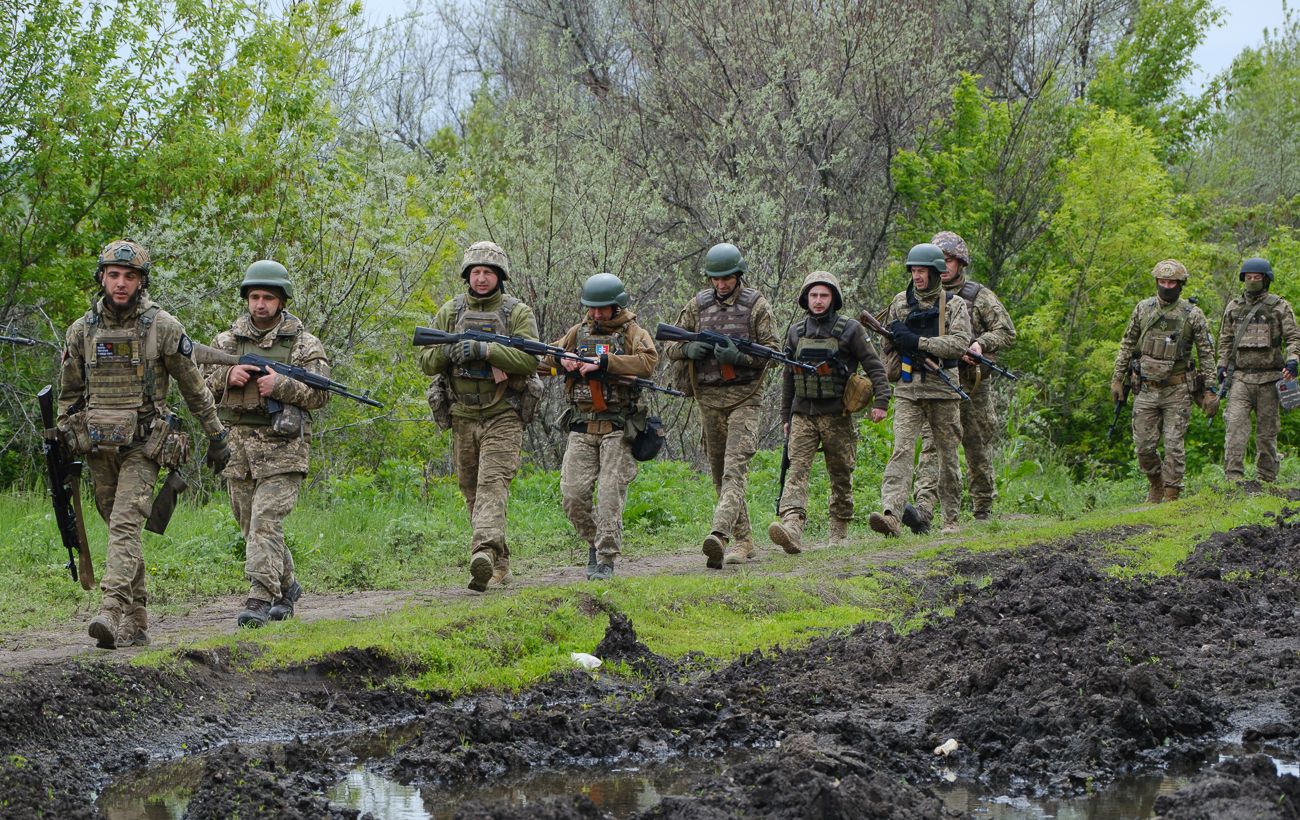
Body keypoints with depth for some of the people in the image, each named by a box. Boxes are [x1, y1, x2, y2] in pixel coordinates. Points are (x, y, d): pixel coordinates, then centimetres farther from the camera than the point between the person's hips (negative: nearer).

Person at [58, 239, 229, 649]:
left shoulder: (163, 327, -4)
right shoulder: (82, 330, 7)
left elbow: (195, 388, 4)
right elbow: (69, 394, 17)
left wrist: (216, 437, 8)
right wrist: (63, 446, 12)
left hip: (143, 446, -4)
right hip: (98, 447, 4)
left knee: (125, 525, -18)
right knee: (120, 529, 10)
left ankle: (111, 612, -29)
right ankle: (136, 622, 17)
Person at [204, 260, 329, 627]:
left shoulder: (305, 344, 2)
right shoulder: (227, 341, 12)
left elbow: (320, 394, -3)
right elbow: (200, 386, 10)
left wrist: (281, 385, -16)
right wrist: (226, 377, -10)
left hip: (282, 446, -5)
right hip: (238, 444, 5)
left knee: (266, 522, -16)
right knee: (251, 526, 11)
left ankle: (260, 598, -19)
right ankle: (287, 586, 30)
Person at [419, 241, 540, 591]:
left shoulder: (518, 313, -2)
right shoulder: (451, 311, 9)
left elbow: (530, 360, -15)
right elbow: (427, 362, 7)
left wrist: (483, 350, -24)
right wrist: (448, 352, -15)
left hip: (503, 416, -5)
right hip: (463, 416, 5)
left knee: (493, 484, -19)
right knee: (472, 492, 9)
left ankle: (484, 554, -34)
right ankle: (500, 566, 19)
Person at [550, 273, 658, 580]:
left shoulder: (633, 333, 1)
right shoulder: (578, 332, 14)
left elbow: (648, 362, -17)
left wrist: (603, 362, -22)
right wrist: (562, 360, -4)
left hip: (617, 427, -4)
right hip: (582, 427, 4)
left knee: (610, 494, -9)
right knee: (573, 494, -4)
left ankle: (606, 560, -4)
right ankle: (595, 541, 19)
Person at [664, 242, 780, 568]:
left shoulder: (756, 305, -2)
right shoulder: (698, 305, 8)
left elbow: (772, 351, -3)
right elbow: (669, 345, 12)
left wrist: (739, 357, -20)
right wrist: (689, 349, -10)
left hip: (745, 398, -5)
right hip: (709, 398, 5)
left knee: (735, 468, -18)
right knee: (720, 473, 9)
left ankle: (719, 534, -33)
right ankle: (742, 540, 19)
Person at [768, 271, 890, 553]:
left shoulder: (850, 329, -1)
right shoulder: (796, 332, 11)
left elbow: (874, 367, -3)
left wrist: (881, 401, -15)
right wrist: (786, 416, 19)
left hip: (837, 416, -2)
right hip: (803, 414, 2)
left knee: (841, 476, 6)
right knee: (797, 469, -14)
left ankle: (839, 532, 20)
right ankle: (791, 527, -29)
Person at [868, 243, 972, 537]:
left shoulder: (955, 305, 2)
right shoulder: (900, 303, 10)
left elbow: (960, 343, -13)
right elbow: (889, 346, 19)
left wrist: (918, 341, -19)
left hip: (943, 390, -1)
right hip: (908, 390, 1)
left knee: (947, 456, 7)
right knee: (901, 450, -15)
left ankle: (951, 520, 19)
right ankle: (891, 515, -28)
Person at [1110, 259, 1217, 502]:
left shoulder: (1192, 315, -5)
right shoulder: (1143, 309, 4)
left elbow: (1206, 354, -2)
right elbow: (1127, 345, 12)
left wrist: (1210, 391, -6)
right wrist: (1117, 378, 8)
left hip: (1177, 391, -3)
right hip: (1146, 389, 3)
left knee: (1173, 446, -4)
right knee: (1144, 446, 4)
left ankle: (1170, 497, 5)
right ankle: (1156, 483, 28)